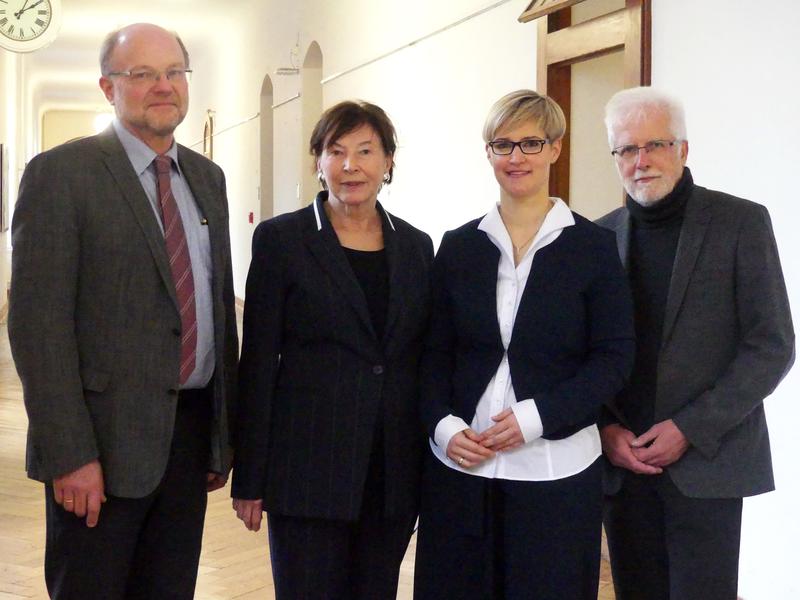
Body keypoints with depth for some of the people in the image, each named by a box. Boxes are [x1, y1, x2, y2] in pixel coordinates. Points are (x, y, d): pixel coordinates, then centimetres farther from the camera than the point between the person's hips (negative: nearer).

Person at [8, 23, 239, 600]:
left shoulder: (208, 177, 11)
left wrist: (226, 428, 13)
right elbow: (39, 323, -13)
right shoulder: (61, 173, -8)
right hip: (107, 439, -5)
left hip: (193, 429, 6)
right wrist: (70, 455, -17)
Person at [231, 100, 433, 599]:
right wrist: (250, 480, -6)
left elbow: (425, 359, 12)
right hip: (310, 465, -3)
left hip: (394, 472, 4)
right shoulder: (281, 239, -3)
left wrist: (431, 464, 9)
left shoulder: (416, 246, 8)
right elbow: (258, 364, -4)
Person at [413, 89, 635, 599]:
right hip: (459, 463, 2)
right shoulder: (459, 247, 7)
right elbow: (436, 353, 9)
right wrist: (444, 426, -7)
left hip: (556, 467, -2)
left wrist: (536, 417, -14)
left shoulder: (593, 246, -1)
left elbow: (614, 358, -3)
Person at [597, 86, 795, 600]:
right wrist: (606, 430, -5)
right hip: (620, 461, 3)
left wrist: (690, 430, -13)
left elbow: (772, 347, -7)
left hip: (706, 460, -3)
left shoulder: (741, 222, -3)